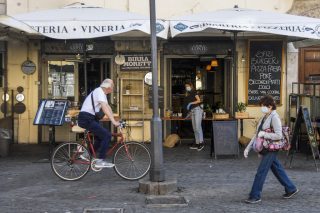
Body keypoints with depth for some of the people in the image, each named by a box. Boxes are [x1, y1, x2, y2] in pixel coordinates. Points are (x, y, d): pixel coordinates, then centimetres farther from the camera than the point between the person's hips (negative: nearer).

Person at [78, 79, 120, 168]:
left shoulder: (102, 93, 17)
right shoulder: (99, 92, -15)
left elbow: (108, 107, 13)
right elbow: (105, 108, -26)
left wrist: (114, 119, 3)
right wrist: (113, 121, -31)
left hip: (89, 119, 11)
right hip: (86, 119, -11)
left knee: (101, 136, 19)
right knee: (107, 135, -14)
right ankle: (100, 161, -13)